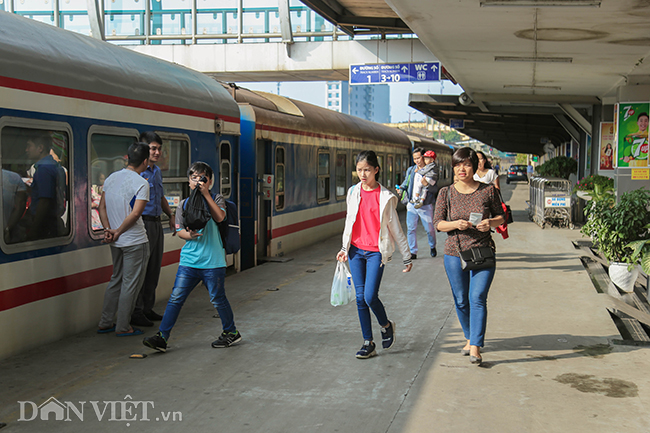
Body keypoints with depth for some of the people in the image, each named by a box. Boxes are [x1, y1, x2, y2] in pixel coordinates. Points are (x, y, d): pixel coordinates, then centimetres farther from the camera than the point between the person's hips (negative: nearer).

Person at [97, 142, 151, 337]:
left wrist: (108, 230, -1)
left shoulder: (111, 178, 8)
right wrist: (118, 232, -13)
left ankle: (105, 323, 24)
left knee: (116, 279, 19)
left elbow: (102, 207, 6)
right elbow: (135, 214, -22)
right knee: (131, 284, 3)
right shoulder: (141, 183, -15)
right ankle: (123, 327, 9)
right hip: (135, 241, -7)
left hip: (116, 241, 7)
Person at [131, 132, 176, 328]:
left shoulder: (157, 171, 16)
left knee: (154, 269, 13)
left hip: (156, 223, 9)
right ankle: (136, 312, 3)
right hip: (142, 223, -9)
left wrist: (171, 215, 19)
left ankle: (147, 308, 23)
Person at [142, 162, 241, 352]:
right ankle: (162, 336, 2)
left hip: (213, 260, -3)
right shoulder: (184, 204, 10)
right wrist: (188, 234, -14)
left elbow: (219, 217, -17)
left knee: (217, 299, 6)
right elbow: (179, 230, 8)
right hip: (189, 260, 3)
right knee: (176, 298, -2)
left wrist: (206, 194, -18)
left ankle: (231, 332, 26)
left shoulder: (216, 199, 3)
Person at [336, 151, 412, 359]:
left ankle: (386, 326, 19)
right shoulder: (353, 192, 6)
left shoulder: (385, 196, -5)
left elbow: (395, 228, 1)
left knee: (370, 296, -12)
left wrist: (407, 256, 4)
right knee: (360, 298, 3)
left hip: (376, 252, -4)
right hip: (356, 250, 4)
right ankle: (368, 343, 13)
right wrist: (345, 248, 18)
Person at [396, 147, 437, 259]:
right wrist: (401, 188, -4)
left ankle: (432, 247, 32)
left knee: (429, 229, 6)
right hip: (411, 204, 3)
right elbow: (406, 182, 17)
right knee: (411, 229, -2)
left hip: (425, 205, -3)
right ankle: (413, 252, 6)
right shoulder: (410, 170, 11)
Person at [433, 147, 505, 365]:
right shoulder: (446, 193, 2)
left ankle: (476, 347, -11)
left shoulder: (488, 190, 0)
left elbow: (501, 216, 9)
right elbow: (438, 223, 1)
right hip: (454, 253, 2)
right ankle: (469, 337, 32)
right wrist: (455, 224, -18)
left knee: (478, 298, -13)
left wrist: (491, 222, -13)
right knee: (461, 300, 10)